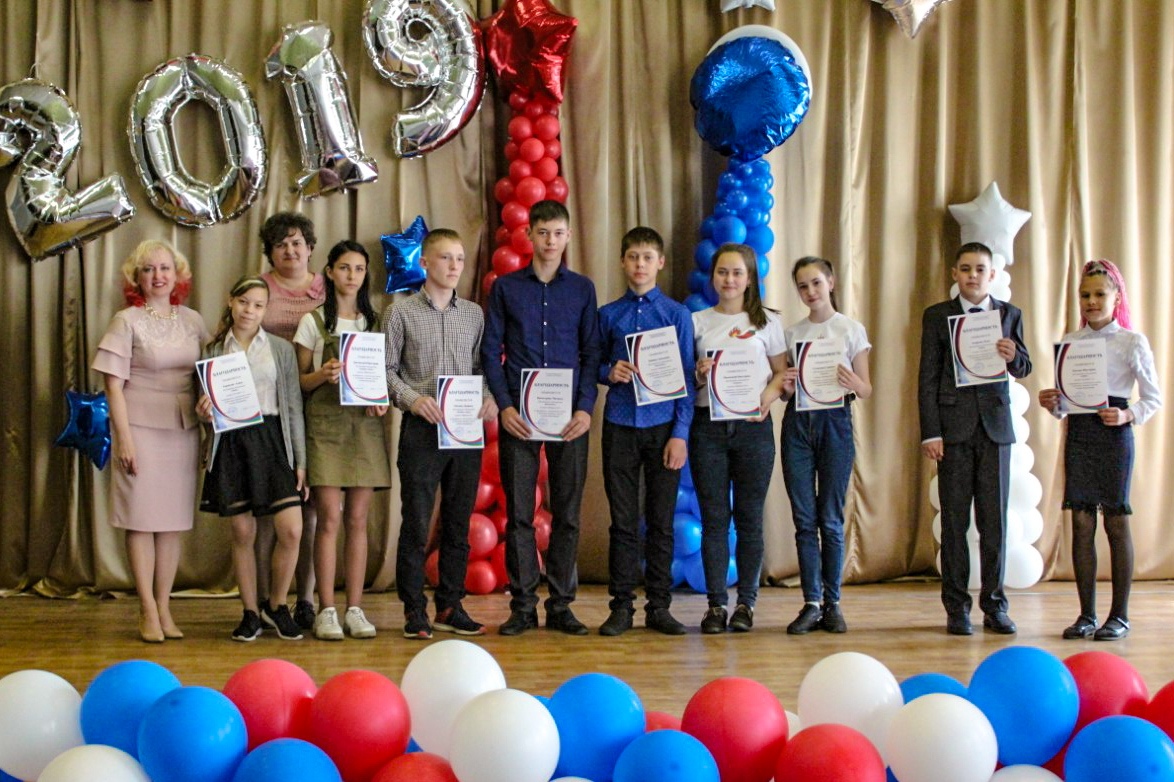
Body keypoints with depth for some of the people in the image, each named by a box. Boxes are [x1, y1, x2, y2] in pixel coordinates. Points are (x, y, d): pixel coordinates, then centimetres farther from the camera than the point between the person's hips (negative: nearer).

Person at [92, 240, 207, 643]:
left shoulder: (192, 320, 8)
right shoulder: (127, 321, -3)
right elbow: (113, 385, -6)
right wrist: (124, 439, -11)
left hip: (183, 429, 4)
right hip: (141, 427, -4)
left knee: (173, 520, 6)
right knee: (142, 519, -2)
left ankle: (163, 607, 14)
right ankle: (148, 612, 4)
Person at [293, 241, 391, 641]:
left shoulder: (374, 322, 12)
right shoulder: (313, 321, 4)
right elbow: (299, 381, 3)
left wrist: (382, 401, -5)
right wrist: (322, 374, -17)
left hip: (365, 424, 3)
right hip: (325, 425, -3)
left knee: (358, 519, 3)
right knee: (329, 517, -7)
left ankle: (355, 609, 7)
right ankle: (326, 610, -1)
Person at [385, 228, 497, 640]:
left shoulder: (474, 314, 11)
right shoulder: (401, 312, 1)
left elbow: (481, 366, 14)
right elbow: (387, 370, 0)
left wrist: (488, 398, -5)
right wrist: (412, 400, -15)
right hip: (422, 427, -3)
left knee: (459, 522, 8)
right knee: (416, 521, -1)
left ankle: (450, 606, 18)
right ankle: (414, 609, 7)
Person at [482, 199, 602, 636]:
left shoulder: (582, 289, 9)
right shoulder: (506, 287, 7)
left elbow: (592, 353, 8)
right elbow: (491, 352, 5)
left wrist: (586, 408, -5)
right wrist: (504, 406, -6)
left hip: (569, 417, 1)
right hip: (518, 416, -1)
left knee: (567, 513, 3)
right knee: (519, 513, 1)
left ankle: (561, 605, 10)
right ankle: (523, 605, 8)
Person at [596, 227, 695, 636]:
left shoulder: (677, 314, 4)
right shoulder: (608, 314, 8)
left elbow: (686, 377, 1)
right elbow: (594, 365, 15)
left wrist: (681, 433, -6)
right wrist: (610, 372, -9)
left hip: (663, 426, -1)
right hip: (620, 426, 1)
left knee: (661, 521, 4)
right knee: (623, 521, 4)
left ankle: (659, 607, 11)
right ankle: (621, 606, 10)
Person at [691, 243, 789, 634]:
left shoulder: (767, 322, 8)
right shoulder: (697, 322, 9)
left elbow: (782, 372, 7)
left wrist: (769, 396, -12)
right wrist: (698, 374, -11)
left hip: (753, 426, 0)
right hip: (708, 425, 1)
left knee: (749, 516, 2)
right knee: (713, 517, 1)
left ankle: (746, 602, 10)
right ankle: (716, 603, 6)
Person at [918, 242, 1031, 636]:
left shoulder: (1009, 314, 11)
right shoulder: (937, 316, 5)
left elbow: (1024, 369, 10)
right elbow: (928, 378, 2)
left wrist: (1013, 357, -14)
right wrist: (931, 433, -6)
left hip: (995, 425, 2)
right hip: (954, 426, -2)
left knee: (995, 520, 3)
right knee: (954, 520, 1)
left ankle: (994, 606, 11)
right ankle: (956, 608, 7)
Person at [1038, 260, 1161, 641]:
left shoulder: (1132, 342, 0)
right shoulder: (1069, 342, 10)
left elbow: (1153, 398, 1)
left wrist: (1127, 416, -16)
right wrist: (1052, 404, -7)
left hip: (1113, 434, -3)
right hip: (1078, 433, 3)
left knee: (1116, 522, 1)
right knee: (1081, 522, 2)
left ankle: (1119, 615, 8)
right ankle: (1086, 614, 9)